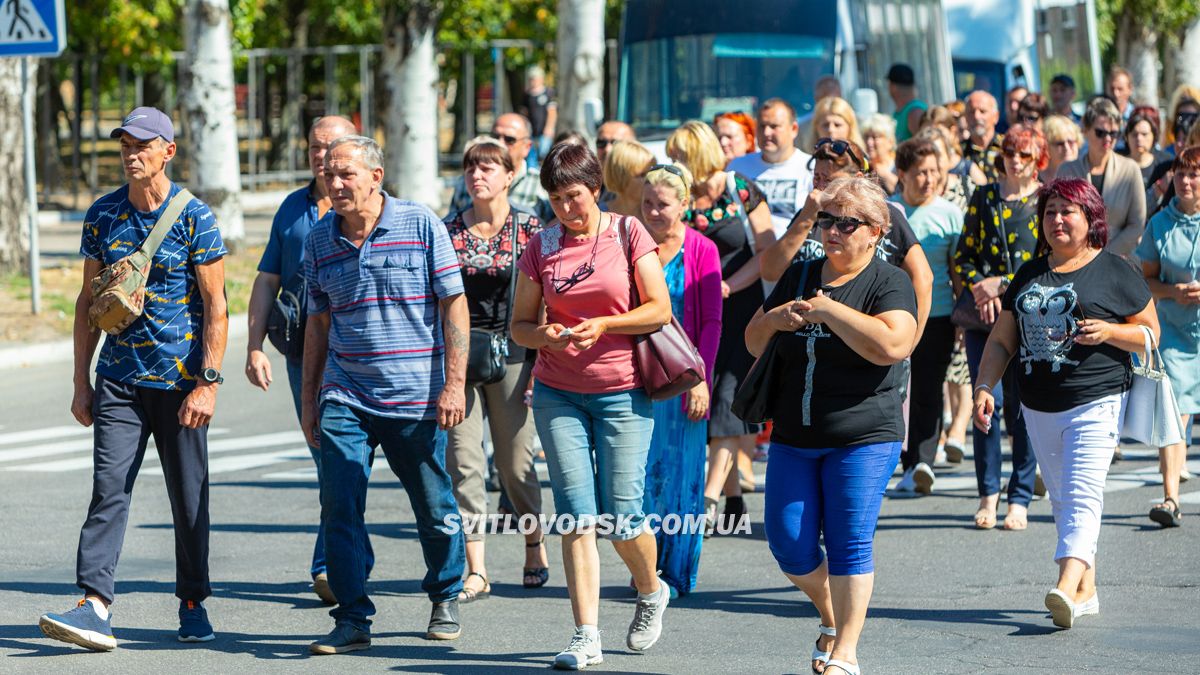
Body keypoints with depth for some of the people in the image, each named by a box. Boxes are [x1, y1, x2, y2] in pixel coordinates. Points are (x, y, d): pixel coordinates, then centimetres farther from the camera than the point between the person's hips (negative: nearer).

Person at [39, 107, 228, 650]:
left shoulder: (195, 218, -5)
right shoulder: (103, 215, 7)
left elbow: (215, 306, -6)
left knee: (189, 496, 5)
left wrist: (208, 383, -13)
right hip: (119, 377, 3)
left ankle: (193, 602, 19)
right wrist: (81, 381, 9)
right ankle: (96, 605, -16)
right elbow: (89, 301, 13)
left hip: (181, 379, -3)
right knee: (109, 489, -9)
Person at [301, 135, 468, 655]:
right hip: (344, 398, 2)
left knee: (435, 510, 8)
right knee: (339, 509, -8)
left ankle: (445, 600, 31)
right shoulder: (319, 242, 6)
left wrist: (454, 383, -8)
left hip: (416, 398, -2)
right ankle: (352, 620, -1)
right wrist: (308, 399, 13)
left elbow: (454, 305, -2)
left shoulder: (421, 226, -4)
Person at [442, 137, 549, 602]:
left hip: (511, 353, -2)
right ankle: (475, 570, -4)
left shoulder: (531, 229, 0)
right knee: (463, 460, -5)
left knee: (515, 461, 4)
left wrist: (541, 361, -6)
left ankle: (534, 546, 29)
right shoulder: (448, 230, 7)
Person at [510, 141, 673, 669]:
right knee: (577, 518, -6)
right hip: (558, 395, 2)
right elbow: (520, 324, 7)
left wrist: (603, 326, -16)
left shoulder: (627, 233, -1)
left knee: (620, 518, -4)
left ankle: (651, 592, 27)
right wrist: (546, 337, -14)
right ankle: (585, 638, -6)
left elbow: (659, 310, -4)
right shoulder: (541, 246, 5)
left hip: (622, 393, -2)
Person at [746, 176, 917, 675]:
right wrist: (773, 318, -2)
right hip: (794, 437, 6)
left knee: (849, 544, -7)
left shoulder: (889, 284, -5)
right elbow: (753, 342, 21)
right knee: (789, 542, 2)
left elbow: (891, 346, -23)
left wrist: (829, 310, -21)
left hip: (863, 438, -6)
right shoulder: (798, 277, 14)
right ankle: (831, 618, 27)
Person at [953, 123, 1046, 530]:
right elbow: (963, 256, 11)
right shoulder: (983, 198, 13)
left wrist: (1002, 284, -10)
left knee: (1023, 405, -1)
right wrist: (980, 287, -8)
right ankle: (988, 493, 4)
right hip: (983, 315, 2)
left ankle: (1020, 500, 7)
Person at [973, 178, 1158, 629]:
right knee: (1062, 500, 11)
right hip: (1039, 407, 6)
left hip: (1095, 404, -6)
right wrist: (984, 386, 2)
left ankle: (1067, 587, -31)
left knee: (1082, 494, -18)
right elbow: (1002, 340, 16)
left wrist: (1108, 332, -16)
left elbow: (1151, 331, 2)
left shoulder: (1113, 272, -1)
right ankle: (1087, 590, 20)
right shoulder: (1029, 275, 14)